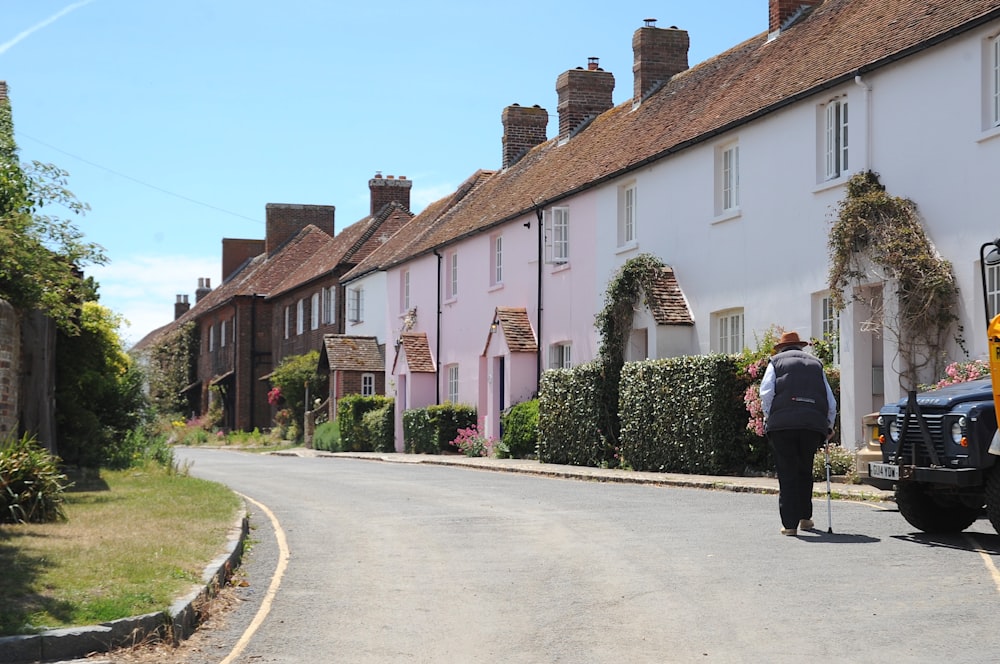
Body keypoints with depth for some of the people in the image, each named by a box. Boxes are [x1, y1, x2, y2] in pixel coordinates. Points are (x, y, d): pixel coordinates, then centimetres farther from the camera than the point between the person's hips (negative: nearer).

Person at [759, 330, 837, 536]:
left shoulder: (776, 361, 14)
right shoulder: (816, 364, 21)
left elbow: (766, 393, -2)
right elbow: (831, 402, 17)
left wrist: (768, 418, 8)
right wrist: (828, 427, 29)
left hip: (782, 423, -2)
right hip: (813, 424, 2)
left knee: (787, 474, 1)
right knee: (805, 472, 18)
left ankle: (789, 524, -1)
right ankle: (805, 517, 22)